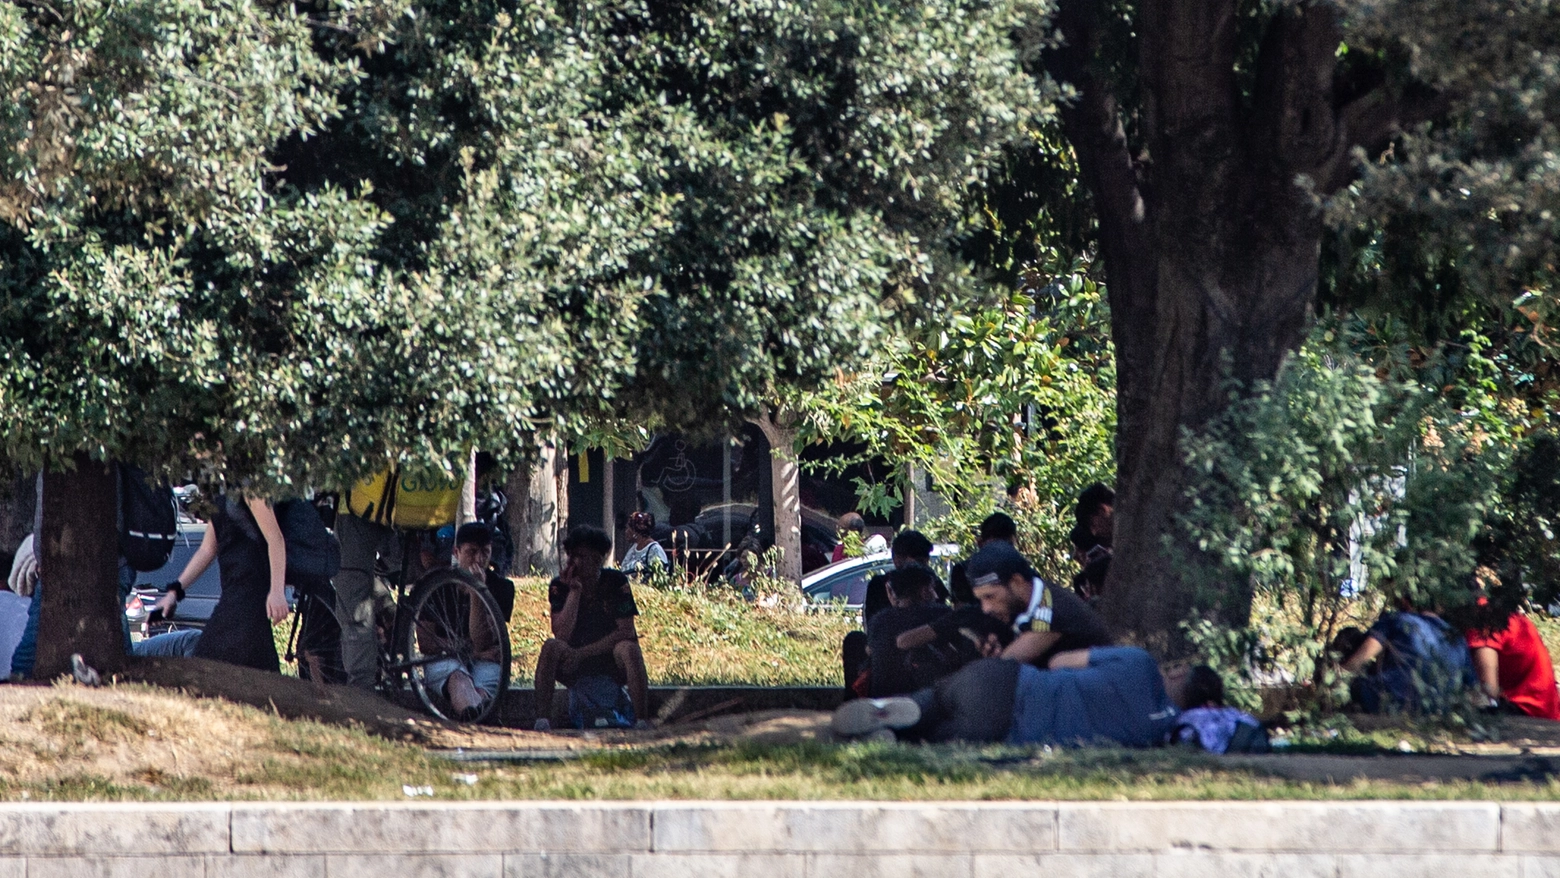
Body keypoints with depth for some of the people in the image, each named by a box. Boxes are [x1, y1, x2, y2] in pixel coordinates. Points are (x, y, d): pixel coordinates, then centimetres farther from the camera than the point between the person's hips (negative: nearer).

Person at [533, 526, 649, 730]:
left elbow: (625, 631, -12)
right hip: (573, 667, 0)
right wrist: (574, 591, -23)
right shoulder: (560, 586, -5)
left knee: (629, 649, -32)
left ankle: (642, 721, -36)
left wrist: (582, 653, -19)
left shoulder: (616, 581, -5)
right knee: (551, 647, -29)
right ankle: (541, 721, -36)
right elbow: (562, 635, -17)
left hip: (611, 662, 0)